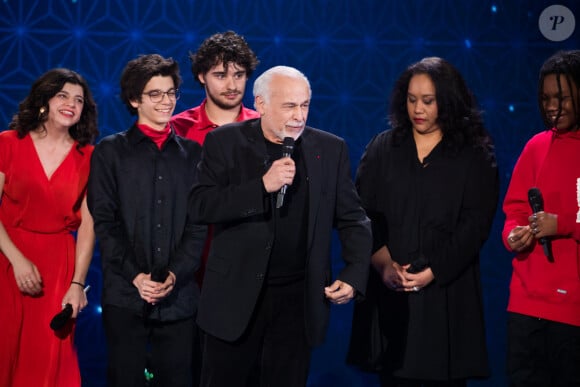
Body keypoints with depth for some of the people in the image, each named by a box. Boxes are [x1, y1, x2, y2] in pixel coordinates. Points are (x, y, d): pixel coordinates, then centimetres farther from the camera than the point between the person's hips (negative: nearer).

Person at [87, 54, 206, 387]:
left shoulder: (192, 153, 12)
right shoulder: (110, 151, 7)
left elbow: (199, 222, 5)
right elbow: (104, 221, 0)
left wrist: (175, 273, -9)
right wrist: (135, 275, -11)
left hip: (179, 294, 1)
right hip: (125, 295, -1)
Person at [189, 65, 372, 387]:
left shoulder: (331, 149, 4)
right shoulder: (225, 142, -3)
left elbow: (352, 219, 8)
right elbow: (200, 206, -12)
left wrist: (354, 275, -7)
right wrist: (262, 186, -22)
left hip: (300, 300, 2)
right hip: (237, 295, -1)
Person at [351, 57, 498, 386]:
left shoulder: (475, 155, 4)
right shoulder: (382, 148, 10)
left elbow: (475, 224, -3)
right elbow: (363, 214, 3)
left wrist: (434, 272, -14)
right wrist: (384, 264, -13)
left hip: (447, 291, -1)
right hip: (390, 291, 2)